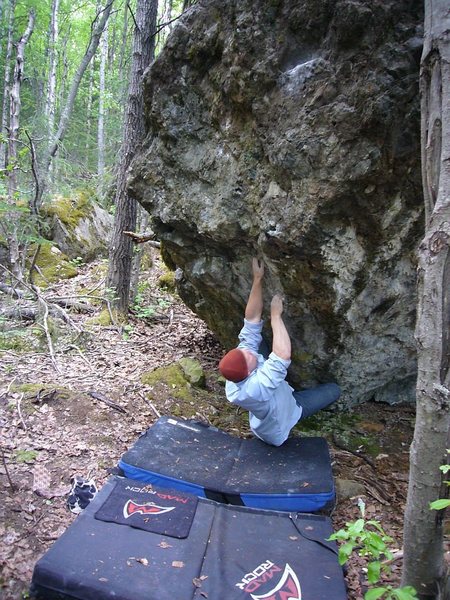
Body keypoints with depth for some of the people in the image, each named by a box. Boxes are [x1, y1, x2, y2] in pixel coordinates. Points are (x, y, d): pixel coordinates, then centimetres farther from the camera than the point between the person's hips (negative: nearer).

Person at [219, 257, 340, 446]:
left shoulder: (244, 356, -30)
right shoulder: (254, 389, -50)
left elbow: (252, 320, -28)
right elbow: (283, 356, -59)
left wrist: (258, 279, -36)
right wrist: (275, 314, -49)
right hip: (286, 411, -6)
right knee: (334, 390, 0)